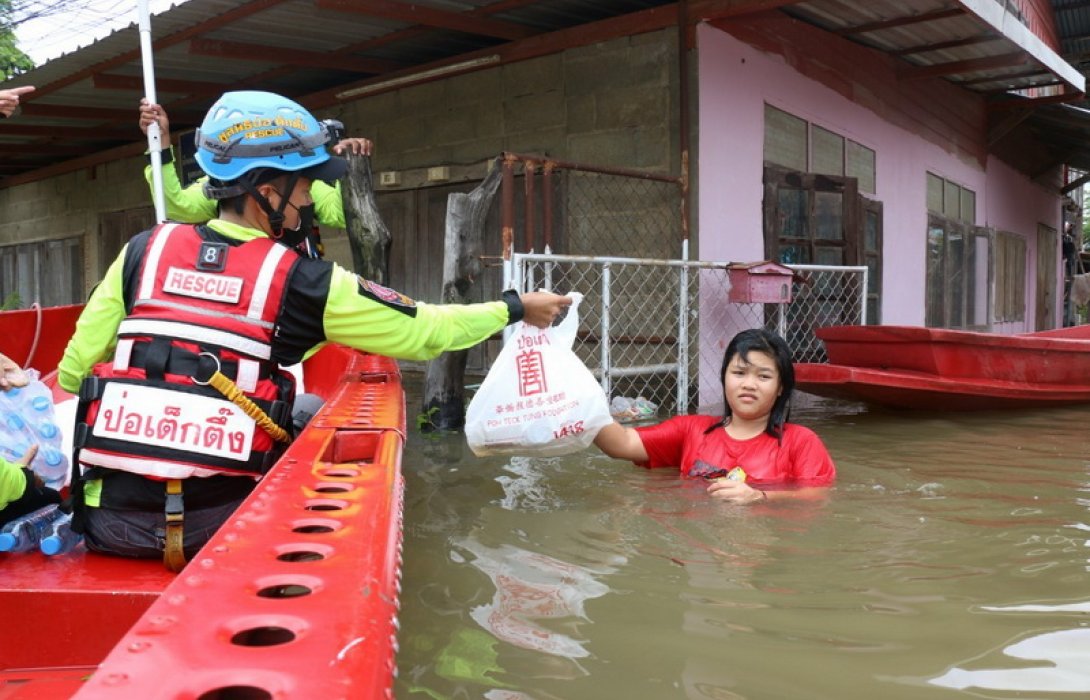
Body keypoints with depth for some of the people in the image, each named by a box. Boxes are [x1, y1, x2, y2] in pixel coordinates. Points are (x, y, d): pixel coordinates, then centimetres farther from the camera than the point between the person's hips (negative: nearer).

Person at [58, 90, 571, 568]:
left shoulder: (142, 251, 4)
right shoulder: (306, 284, -4)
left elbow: (72, 374, 7)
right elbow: (424, 332, 6)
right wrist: (516, 308, 21)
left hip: (111, 522, 3)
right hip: (221, 530, -3)